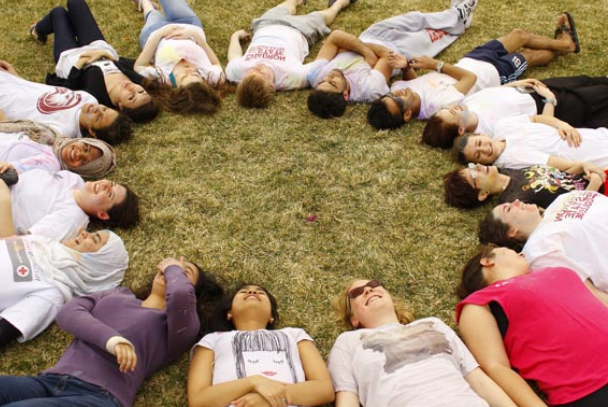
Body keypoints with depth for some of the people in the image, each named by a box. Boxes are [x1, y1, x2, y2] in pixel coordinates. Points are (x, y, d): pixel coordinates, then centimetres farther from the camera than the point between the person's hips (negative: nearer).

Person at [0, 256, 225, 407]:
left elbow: (181, 294, -12)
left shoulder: (179, 326, 13)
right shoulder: (118, 294, 26)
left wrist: (173, 269, 13)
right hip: (47, 381, 5)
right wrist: (111, 339, -12)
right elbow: (67, 312, 7)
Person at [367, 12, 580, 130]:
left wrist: (405, 65, -24)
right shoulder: (442, 105, -45)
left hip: (469, 60, 6)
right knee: (530, 55, 19)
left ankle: (562, 41, 51)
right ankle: (564, 44, 54)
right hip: (493, 72, -6)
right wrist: (437, 65, -33)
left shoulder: (398, 88, -27)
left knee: (519, 34, 21)